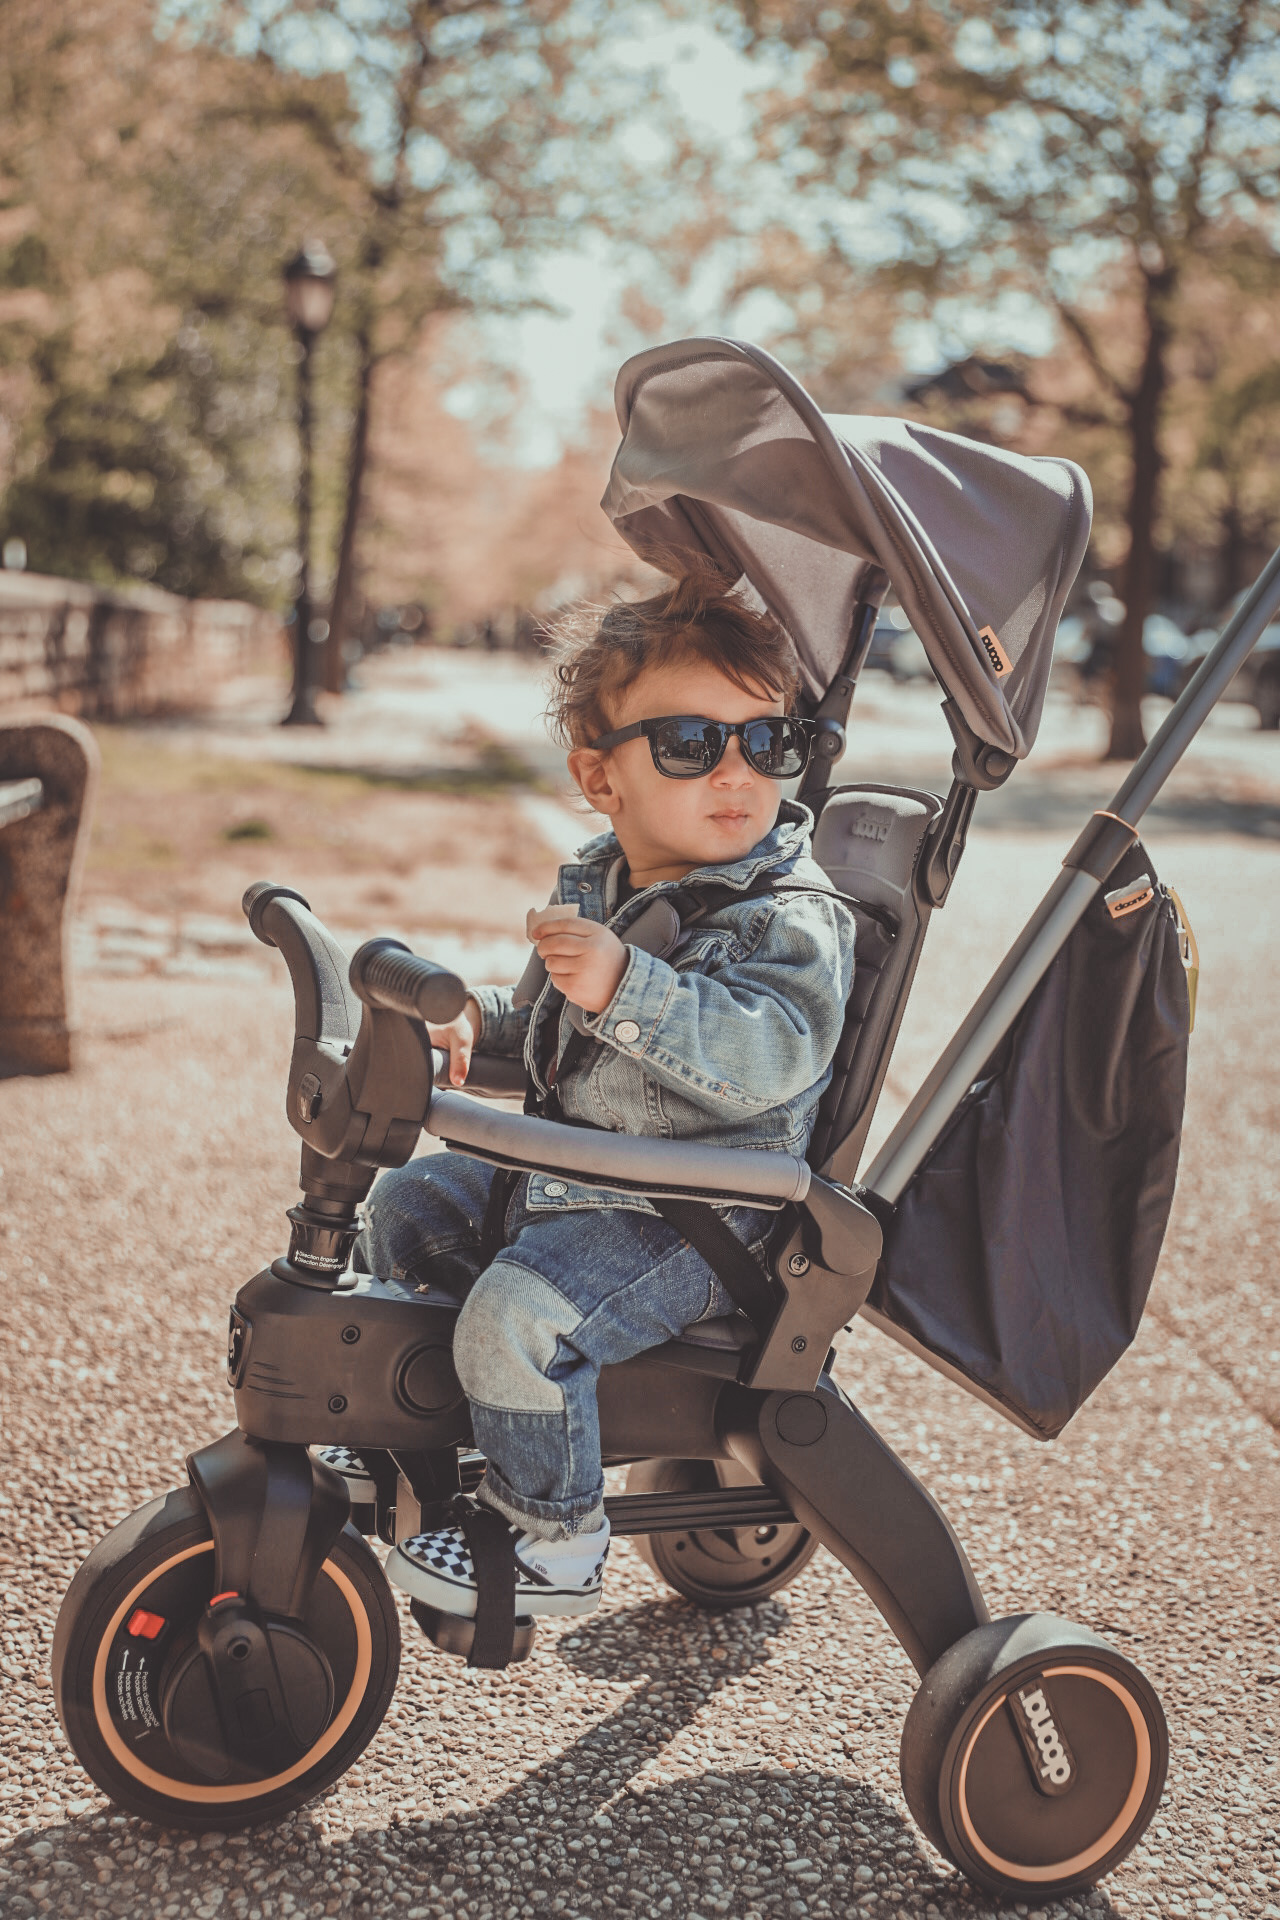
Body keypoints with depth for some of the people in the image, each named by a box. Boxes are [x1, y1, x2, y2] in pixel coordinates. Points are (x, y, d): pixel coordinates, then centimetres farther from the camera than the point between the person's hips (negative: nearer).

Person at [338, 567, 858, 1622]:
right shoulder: (595, 882, 9)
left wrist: (623, 986, -45)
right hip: (565, 1173, 9)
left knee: (518, 1313, -27)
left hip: (688, 1218, -9)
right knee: (406, 1204, 16)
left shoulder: (789, 919, -17)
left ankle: (552, 1538, -3)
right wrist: (478, 1020, 5)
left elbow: (769, 1055, -36)